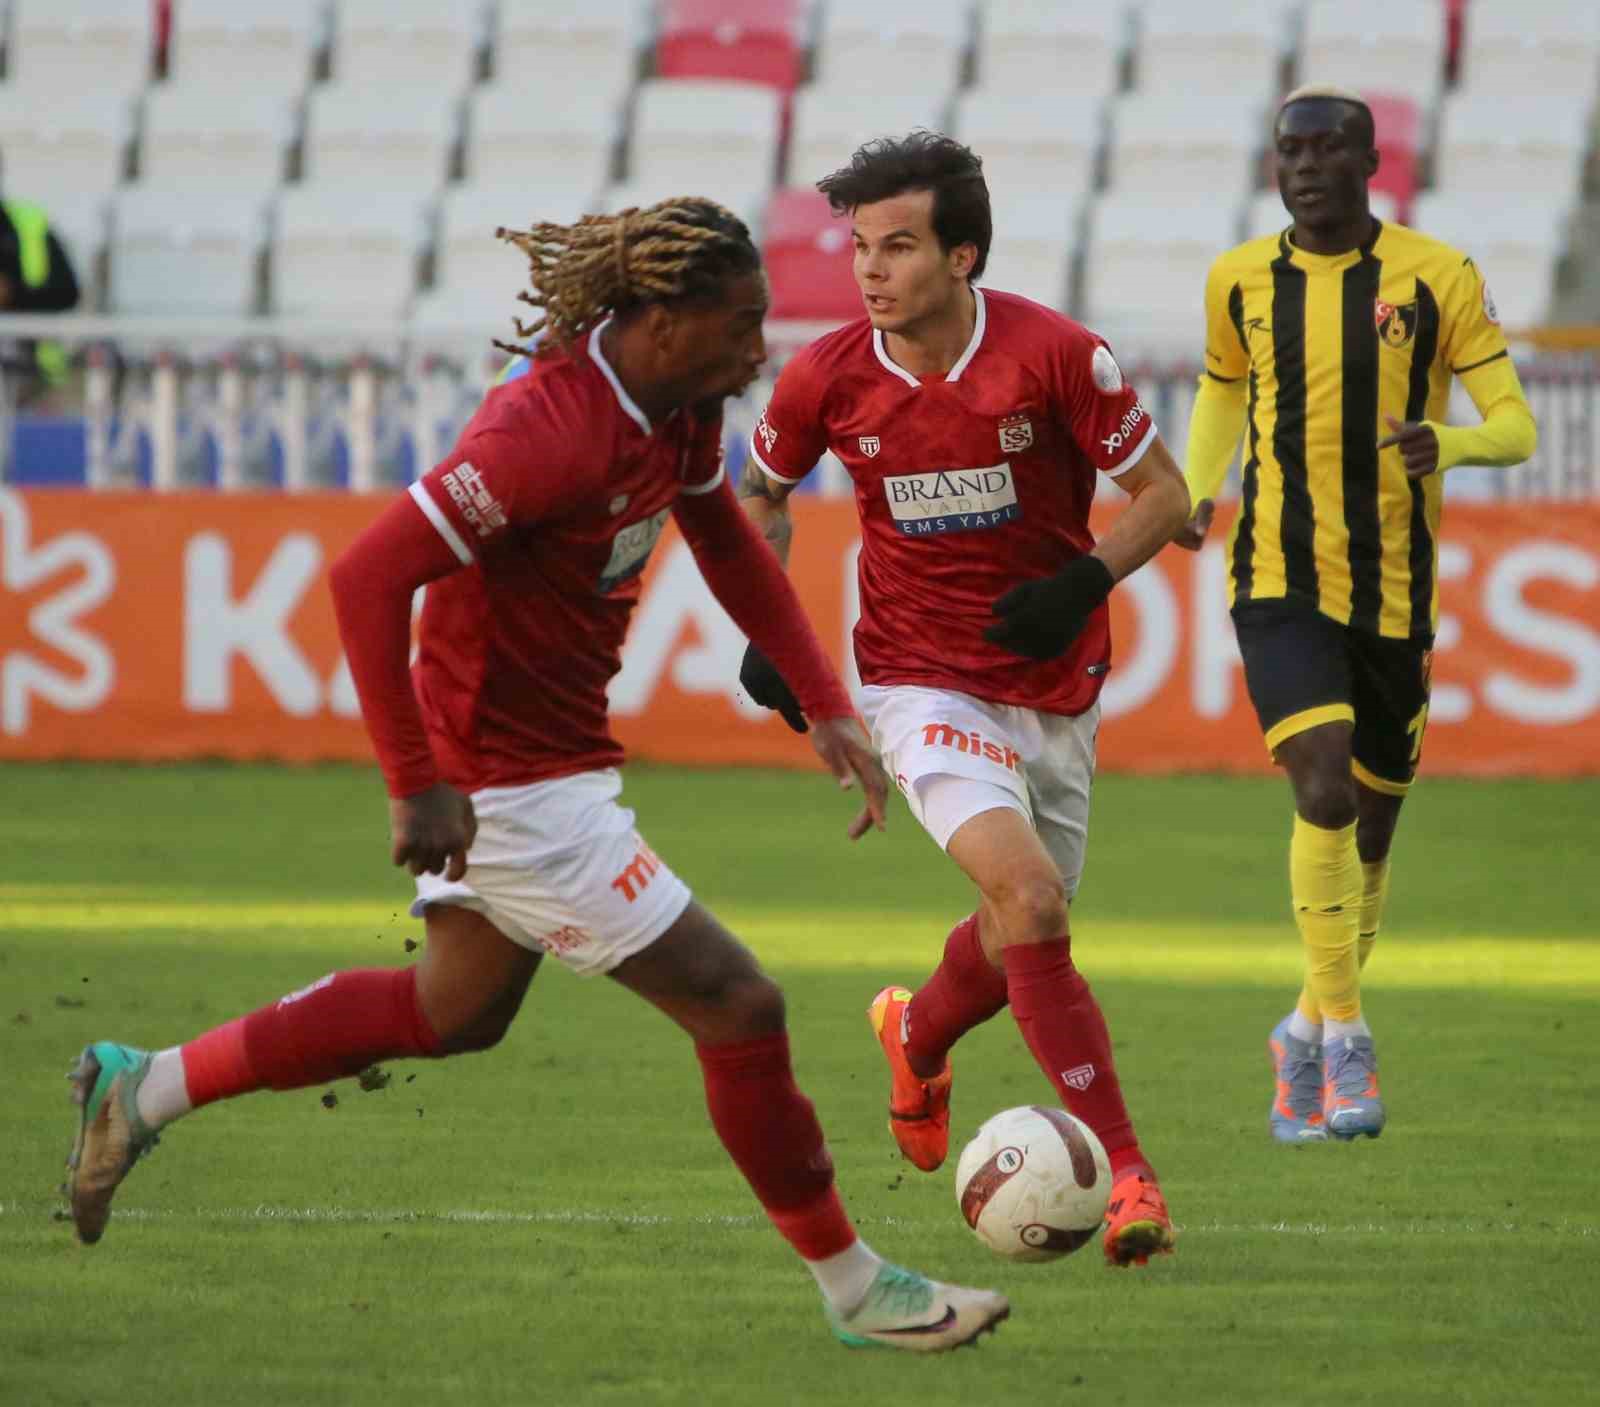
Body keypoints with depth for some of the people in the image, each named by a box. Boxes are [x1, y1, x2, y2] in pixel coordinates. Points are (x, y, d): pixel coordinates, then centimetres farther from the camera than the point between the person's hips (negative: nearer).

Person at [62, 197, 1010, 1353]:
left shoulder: (678, 410, -1)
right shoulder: (553, 429, -29)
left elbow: (731, 546, 18)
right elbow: (368, 577, -31)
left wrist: (827, 706, 10)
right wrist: (417, 787, -29)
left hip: (551, 766, 10)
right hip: (514, 785, -10)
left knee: (457, 1013, 29)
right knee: (738, 1009, -3)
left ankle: (146, 1089, 35)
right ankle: (855, 1289, 11)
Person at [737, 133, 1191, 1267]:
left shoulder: (1055, 355, -15)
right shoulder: (827, 379, -9)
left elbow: (1162, 490, -5)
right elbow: (762, 495, 12)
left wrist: (1085, 585, -21)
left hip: (1055, 691, 2)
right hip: (924, 685, -2)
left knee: (1019, 945, 14)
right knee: (1029, 894, -24)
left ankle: (920, 1032, 51)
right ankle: (1123, 1166, -20)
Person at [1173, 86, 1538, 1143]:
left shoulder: (1438, 279, -4)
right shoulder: (1242, 281, 3)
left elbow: (1516, 428, -5)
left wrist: (1446, 444, -26)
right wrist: (1198, 494, 5)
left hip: (1397, 597, 1)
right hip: (1282, 587, -1)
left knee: (1370, 831, 11)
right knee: (1324, 794, -21)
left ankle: (1309, 1032, 33)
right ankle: (1345, 1040, -15)